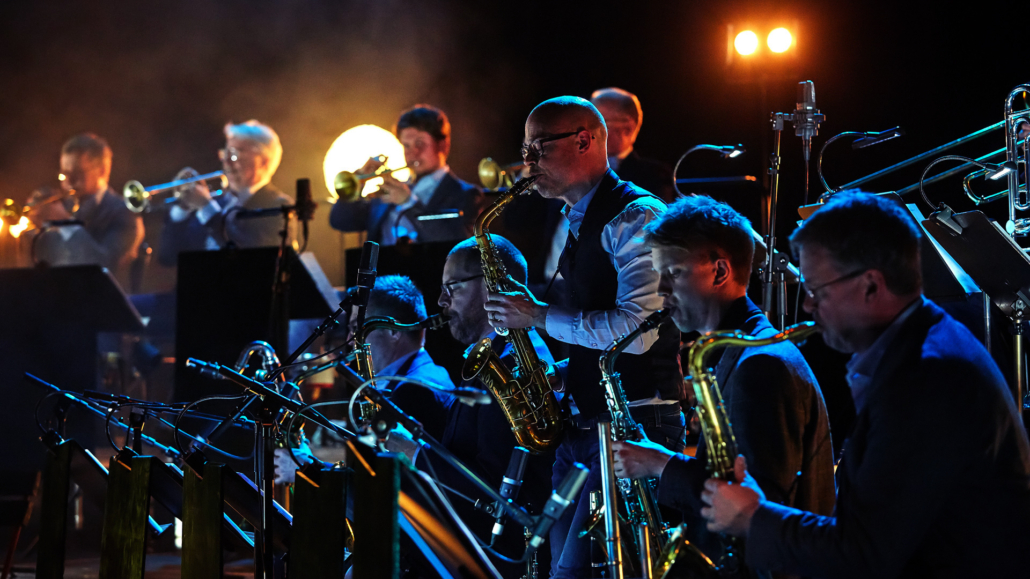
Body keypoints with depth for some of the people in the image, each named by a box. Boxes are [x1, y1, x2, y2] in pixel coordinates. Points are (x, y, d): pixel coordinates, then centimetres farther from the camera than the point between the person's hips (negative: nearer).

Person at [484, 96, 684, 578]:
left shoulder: (637, 216, -11)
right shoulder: (578, 223, 18)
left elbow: (635, 330, -22)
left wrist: (540, 317, -13)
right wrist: (559, 372, 10)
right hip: (579, 424, 10)